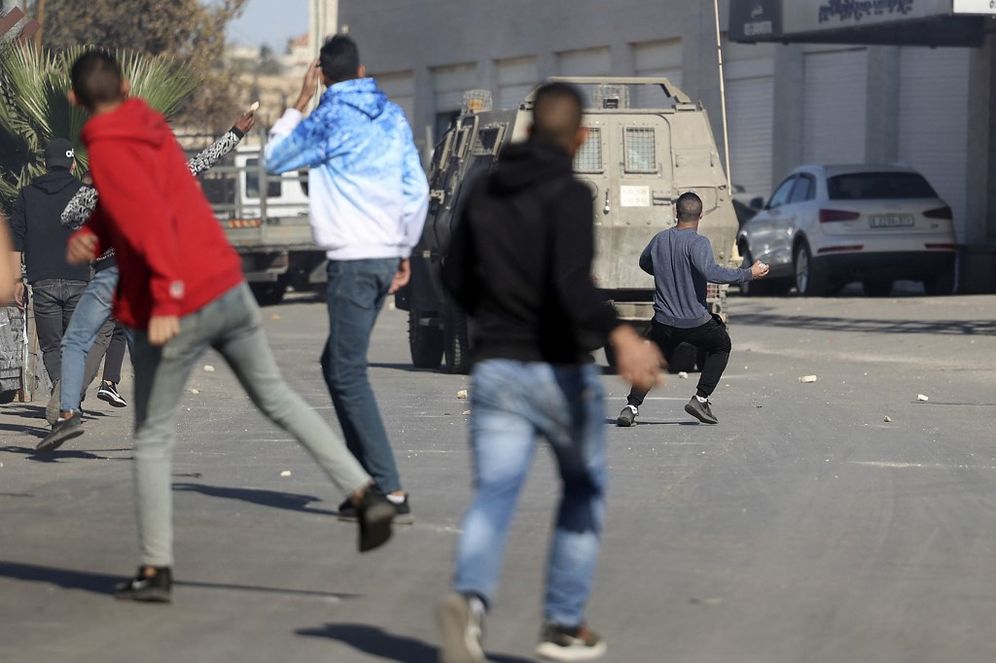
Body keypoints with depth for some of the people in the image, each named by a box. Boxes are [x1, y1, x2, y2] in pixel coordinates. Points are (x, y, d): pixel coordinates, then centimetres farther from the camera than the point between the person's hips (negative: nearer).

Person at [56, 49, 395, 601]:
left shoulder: (107, 152, -12)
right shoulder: (152, 129, 12)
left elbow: (149, 218, -25)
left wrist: (165, 299, -31)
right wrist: (88, 237, -1)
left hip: (173, 314, -6)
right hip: (229, 289, 6)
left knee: (152, 439, 7)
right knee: (276, 396, 18)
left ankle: (156, 570, 10)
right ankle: (366, 493, 9)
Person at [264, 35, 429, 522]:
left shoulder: (329, 120, -9)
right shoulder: (392, 117, 10)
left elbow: (274, 159, 6)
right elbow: (418, 190, 12)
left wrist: (301, 101, 10)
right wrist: (404, 251, 20)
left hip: (352, 260, -8)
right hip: (386, 255, 8)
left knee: (348, 374, -7)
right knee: (339, 365, 18)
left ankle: (391, 494, -15)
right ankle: (365, 477, 17)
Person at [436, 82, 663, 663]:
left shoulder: (485, 191, 8)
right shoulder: (569, 194, -12)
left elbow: (455, 278, 16)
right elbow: (573, 281, -28)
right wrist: (621, 336, -41)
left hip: (495, 369, 4)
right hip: (560, 370, -4)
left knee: (494, 496, -3)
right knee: (586, 490, 17)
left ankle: (471, 599, -32)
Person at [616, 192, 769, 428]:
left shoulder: (659, 239, 4)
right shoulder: (698, 242, -15)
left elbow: (644, 263, 22)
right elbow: (711, 272, -29)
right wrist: (749, 273, -22)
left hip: (664, 322, 4)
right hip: (696, 321, -4)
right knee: (721, 346, 22)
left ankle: (631, 406, -3)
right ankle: (700, 399, 12)